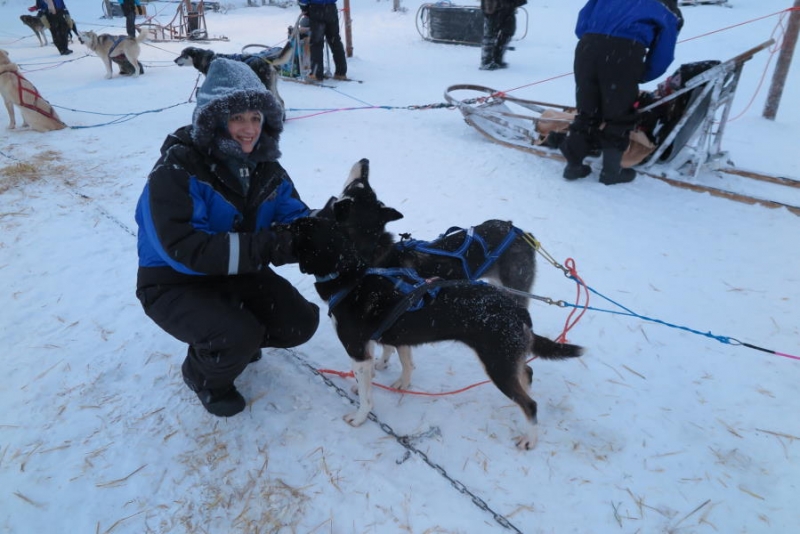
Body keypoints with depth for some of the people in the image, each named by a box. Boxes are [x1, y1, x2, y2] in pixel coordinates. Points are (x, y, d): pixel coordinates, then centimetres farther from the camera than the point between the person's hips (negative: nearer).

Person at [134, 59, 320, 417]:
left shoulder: (263, 165, -3)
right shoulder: (177, 168, -24)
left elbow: (296, 217, -8)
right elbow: (182, 247, -34)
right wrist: (267, 246, -39)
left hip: (239, 274, 6)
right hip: (176, 284, -6)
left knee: (301, 324, -6)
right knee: (240, 336, -29)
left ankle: (238, 341, 24)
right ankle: (204, 375, 7)